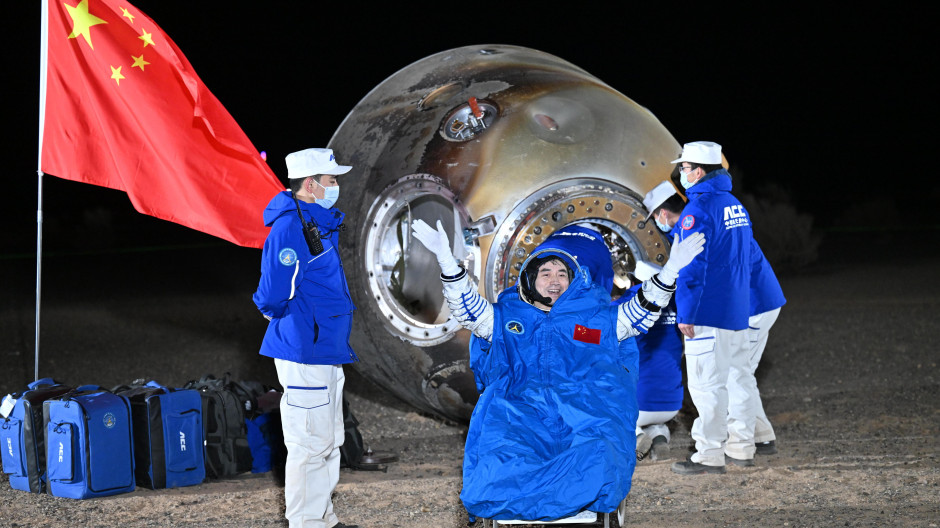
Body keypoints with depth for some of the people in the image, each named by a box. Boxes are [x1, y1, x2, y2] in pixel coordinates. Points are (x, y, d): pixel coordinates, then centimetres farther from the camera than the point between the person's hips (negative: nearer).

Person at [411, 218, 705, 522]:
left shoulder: (597, 319, 25)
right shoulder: (506, 317, 25)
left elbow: (643, 310, 21)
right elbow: (467, 307, 17)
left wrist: (670, 270, 8)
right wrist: (446, 259, 4)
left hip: (583, 425, 1)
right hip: (519, 422, 0)